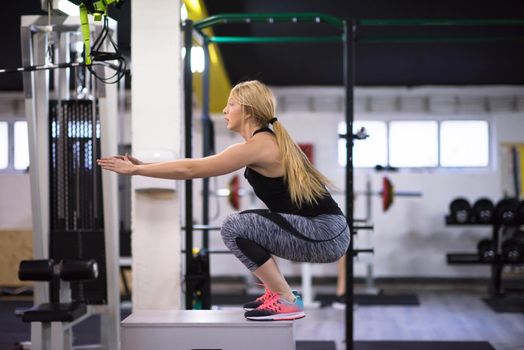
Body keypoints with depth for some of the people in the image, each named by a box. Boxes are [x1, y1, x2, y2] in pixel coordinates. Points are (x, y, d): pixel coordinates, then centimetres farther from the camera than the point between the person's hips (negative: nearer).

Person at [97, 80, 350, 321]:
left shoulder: (258, 146, -14)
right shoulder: (267, 141, 15)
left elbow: (191, 169, -11)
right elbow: (198, 166, 20)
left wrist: (135, 170, -3)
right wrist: (143, 165, 18)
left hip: (327, 235, -9)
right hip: (322, 229, 9)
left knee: (234, 228, -14)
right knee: (242, 226, 17)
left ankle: (287, 302, -8)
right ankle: (278, 293, 17)